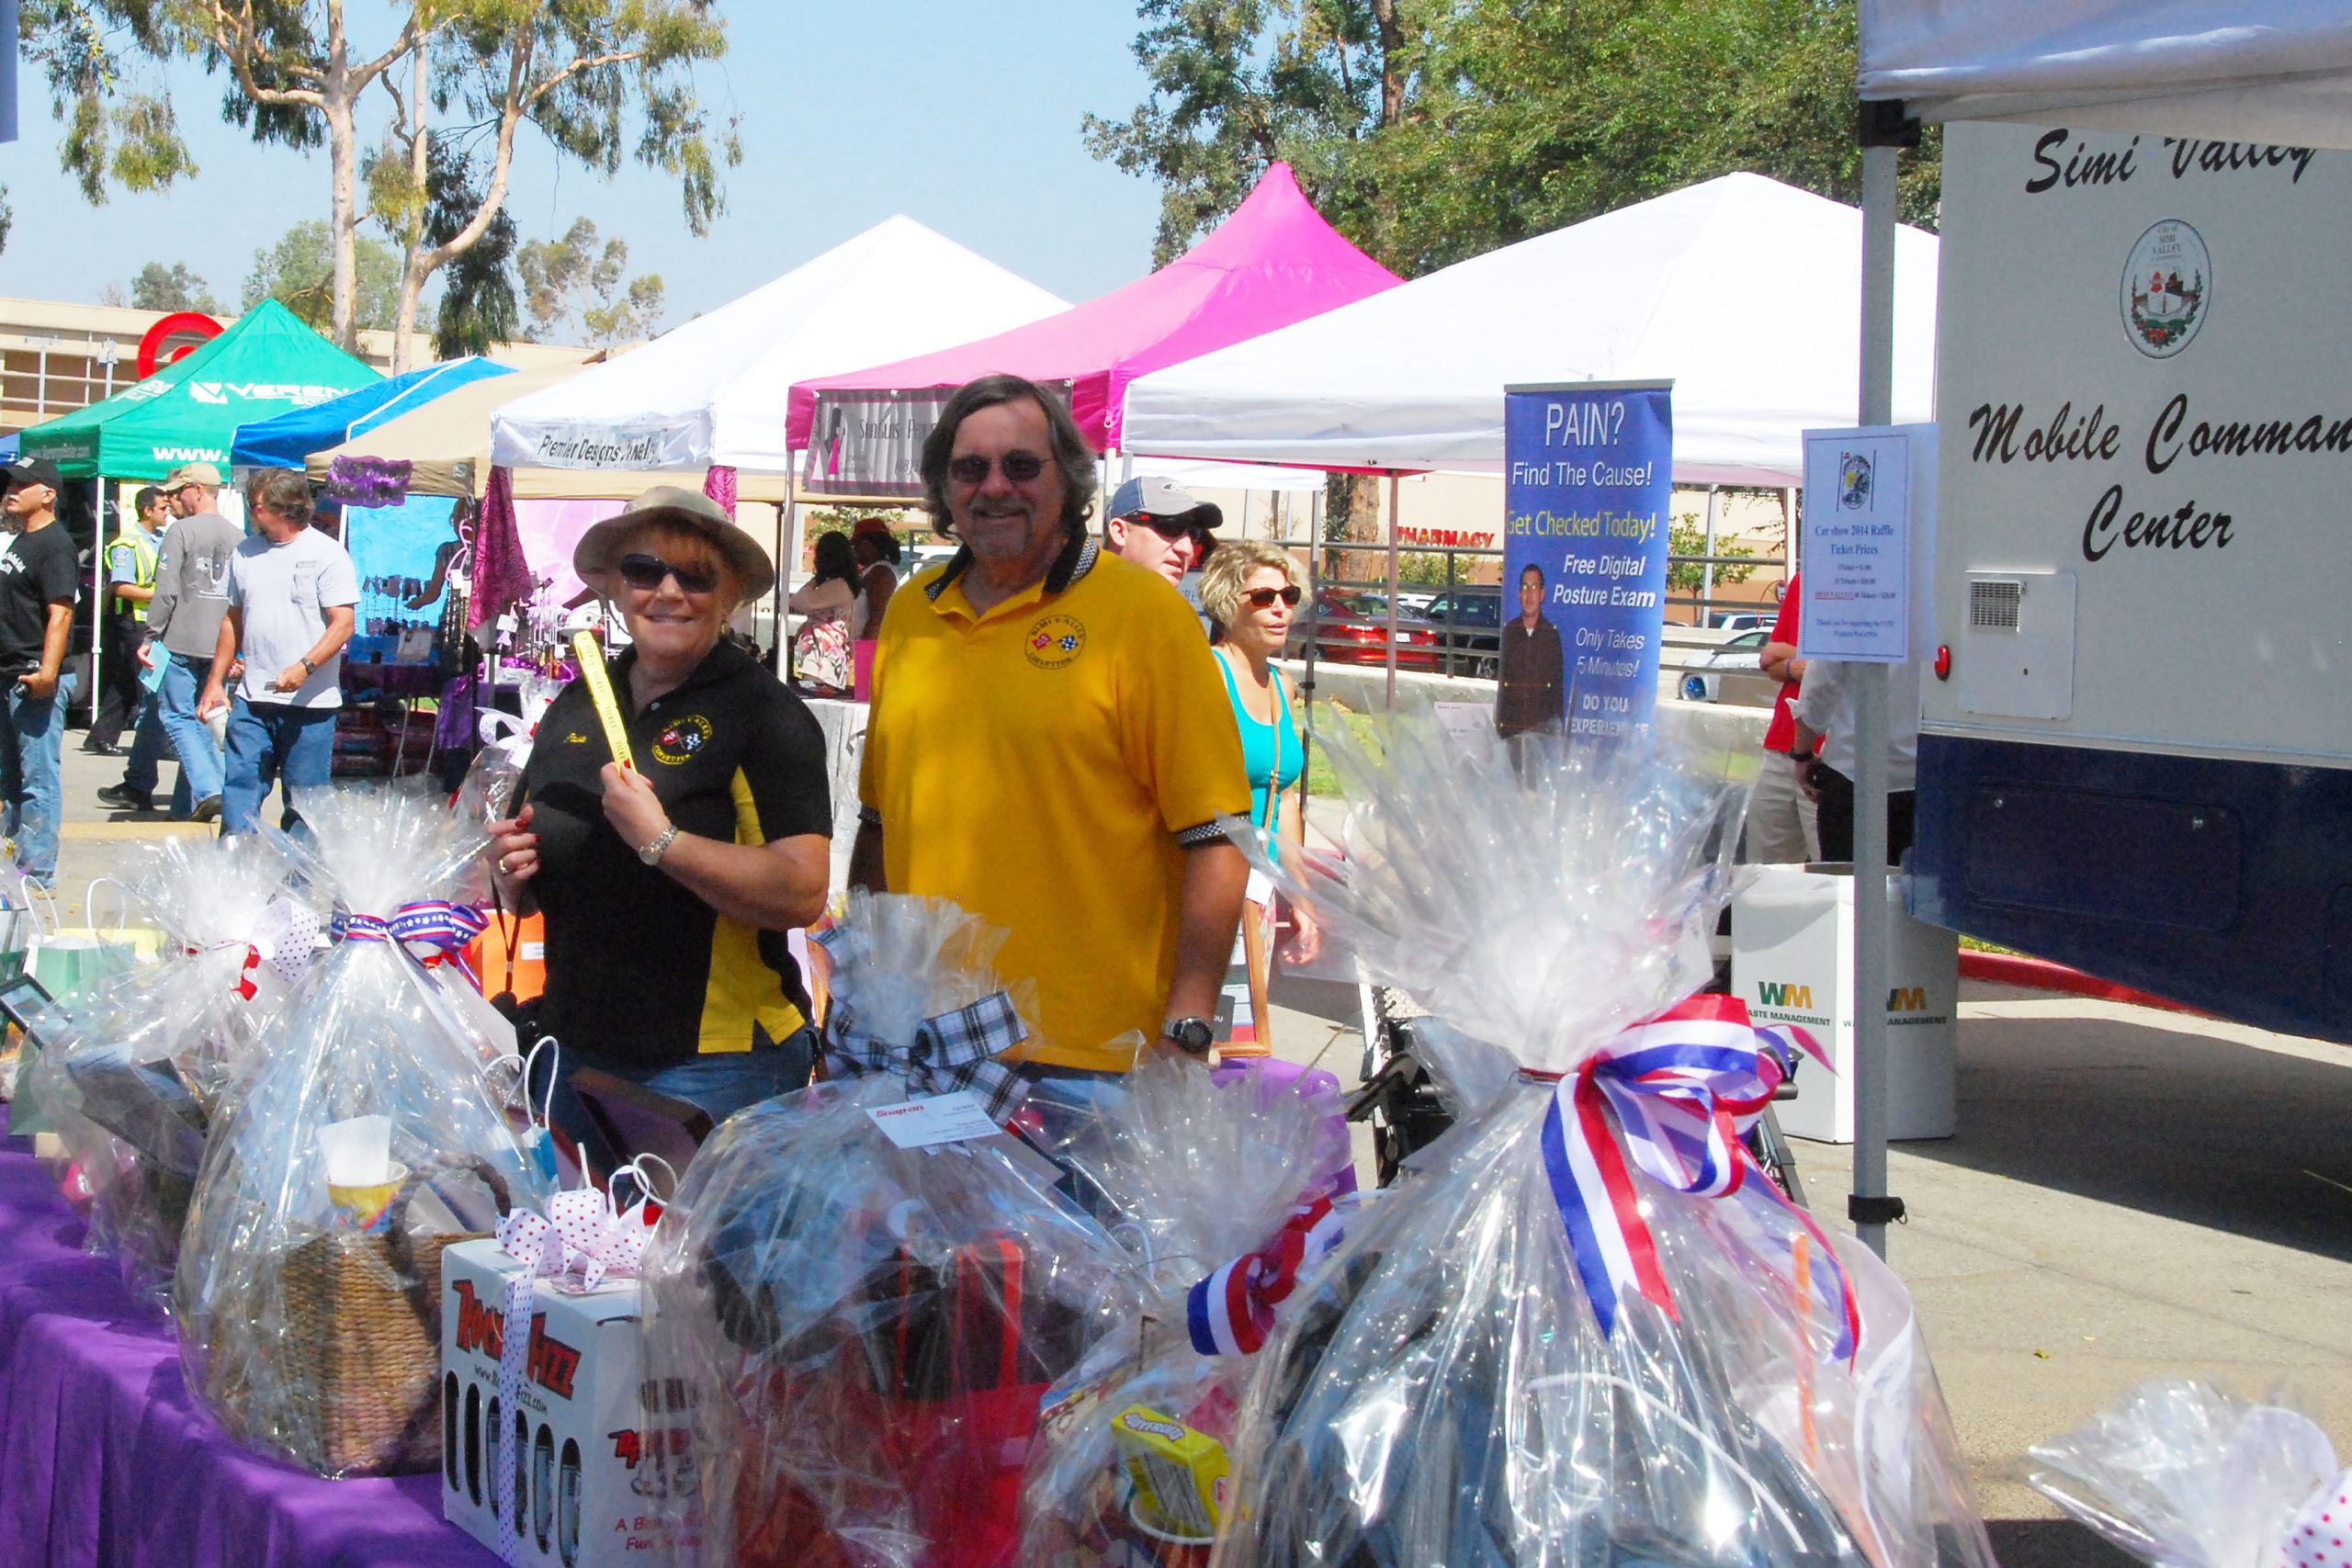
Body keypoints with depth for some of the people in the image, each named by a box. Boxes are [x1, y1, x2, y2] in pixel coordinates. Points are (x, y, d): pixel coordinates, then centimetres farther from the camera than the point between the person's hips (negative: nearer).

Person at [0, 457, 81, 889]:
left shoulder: (54, 545, -13)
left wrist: (46, 672, -30)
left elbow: (60, 613, -22)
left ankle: (37, 870, -3)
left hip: (36, 680, -10)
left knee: (38, 778, -6)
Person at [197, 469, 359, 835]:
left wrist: (304, 667, -24)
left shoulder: (327, 554, -5)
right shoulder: (245, 554, 12)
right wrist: (215, 681, 16)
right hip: (252, 700, 5)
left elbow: (343, 623, -11)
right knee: (239, 788, -2)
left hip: (309, 704, -5)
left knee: (303, 801, 2)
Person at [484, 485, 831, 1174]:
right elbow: (523, 893, 23)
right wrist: (512, 869, 1)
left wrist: (660, 841, -23)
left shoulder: (764, 715, -8)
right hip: (583, 1058, 6)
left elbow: (803, 892, -20)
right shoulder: (575, 708, 11)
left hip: (713, 1067, -6)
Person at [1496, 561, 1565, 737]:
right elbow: (1500, 684, 10)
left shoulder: (1551, 633, 4)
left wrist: (1557, 727, -1)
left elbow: (1559, 686, 5)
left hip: (1542, 728, -2)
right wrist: (1498, 723, 4)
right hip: (1510, 727, 2)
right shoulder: (1509, 630, 9)